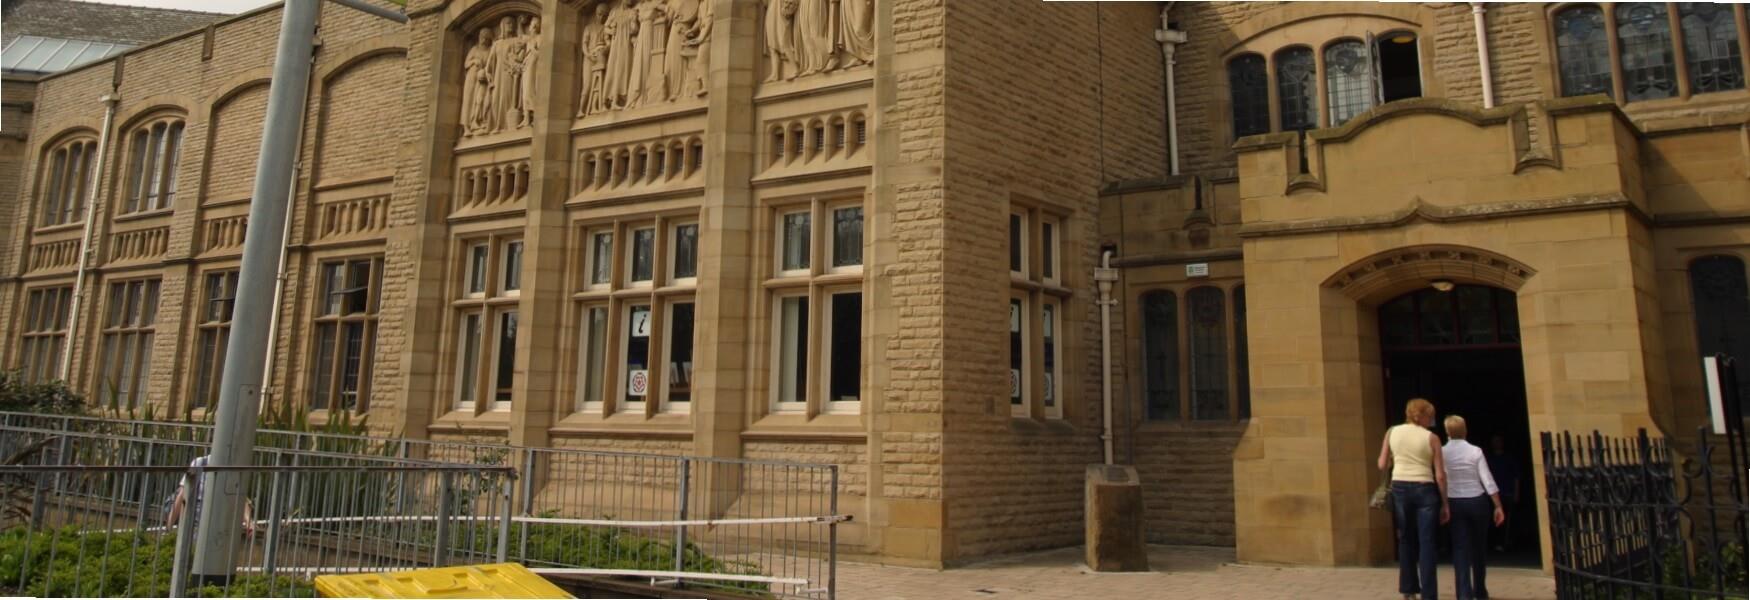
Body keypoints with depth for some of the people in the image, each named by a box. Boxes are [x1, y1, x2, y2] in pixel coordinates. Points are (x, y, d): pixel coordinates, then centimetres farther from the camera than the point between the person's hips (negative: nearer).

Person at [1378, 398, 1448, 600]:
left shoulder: (1392, 432, 4)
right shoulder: (1431, 438, -2)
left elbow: (1382, 465, 5)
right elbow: (1440, 475, -3)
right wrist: (1445, 503, 5)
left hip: (1399, 488, 3)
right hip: (1424, 490, -2)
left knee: (1406, 540, 15)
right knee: (1426, 543, 2)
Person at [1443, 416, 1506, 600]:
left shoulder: (1441, 452, -5)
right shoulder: (1475, 451, -5)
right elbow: (1488, 481, -7)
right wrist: (1498, 506, -2)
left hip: (1455, 503, -1)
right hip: (1477, 502, 1)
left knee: (1460, 549, 1)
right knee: (1479, 547, 16)